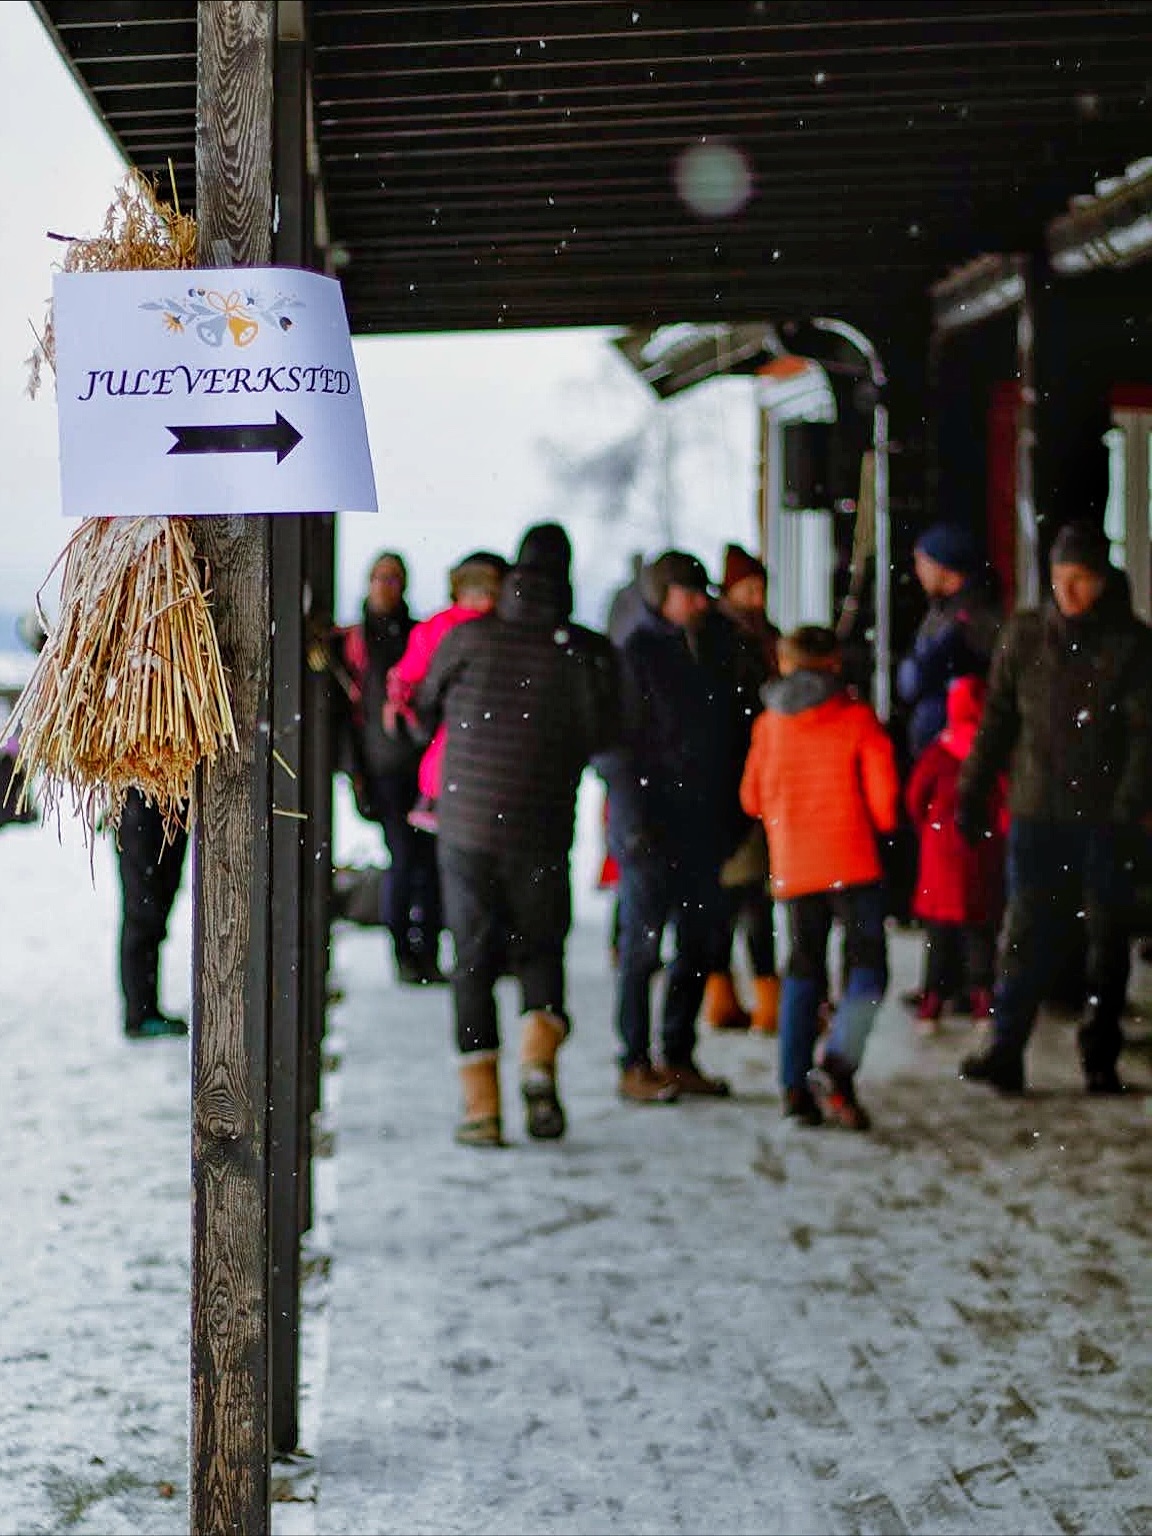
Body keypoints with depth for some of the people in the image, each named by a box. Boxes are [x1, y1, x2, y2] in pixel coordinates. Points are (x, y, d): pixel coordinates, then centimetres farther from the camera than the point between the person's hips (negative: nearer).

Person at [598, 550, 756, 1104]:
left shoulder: (717, 643, 11)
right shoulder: (635, 653, -8)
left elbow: (735, 729, 16)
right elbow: (617, 745, -11)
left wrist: (736, 809, 11)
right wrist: (634, 821, -18)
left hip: (706, 821, 7)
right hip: (653, 823, -6)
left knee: (705, 939, 10)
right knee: (643, 942, -2)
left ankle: (677, 1057, 21)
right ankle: (635, 1065, 6)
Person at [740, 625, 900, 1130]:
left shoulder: (768, 725, 7)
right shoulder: (858, 718, -2)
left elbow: (752, 798, 11)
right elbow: (884, 795, -5)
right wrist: (882, 826, 16)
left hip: (792, 865, 4)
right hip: (852, 862, -4)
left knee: (803, 969, 13)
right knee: (867, 966, -1)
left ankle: (795, 1084, 6)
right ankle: (837, 1066, -21)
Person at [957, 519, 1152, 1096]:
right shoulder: (1025, 634, 6)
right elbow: (997, 719, 12)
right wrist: (972, 793, 7)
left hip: (1104, 817, -1)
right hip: (1037, 812, 1)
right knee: (1026, 931, -5)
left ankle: (1100, 1056, 16)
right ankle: (1004, 1051, -7)